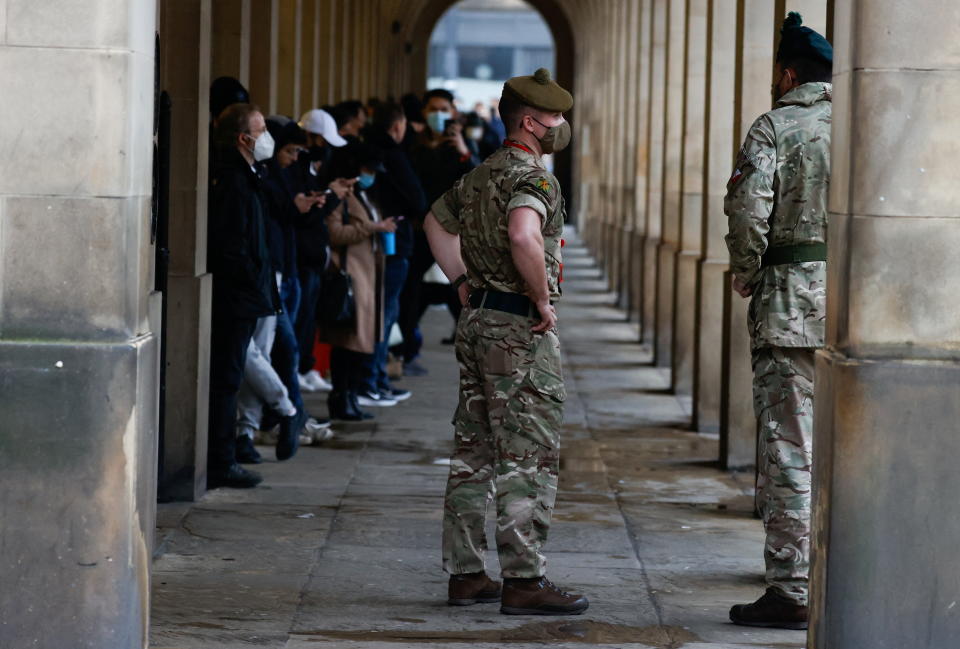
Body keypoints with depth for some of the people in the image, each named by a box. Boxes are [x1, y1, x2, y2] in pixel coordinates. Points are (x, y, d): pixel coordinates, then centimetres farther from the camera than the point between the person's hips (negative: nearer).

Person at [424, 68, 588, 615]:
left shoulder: (480, 175, 15)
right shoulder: (533, 176, -15)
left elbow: (437, 221, 30)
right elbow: (522, 235, -34)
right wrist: (543, 299, -21)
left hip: (478, 323, 9)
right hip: (522, 330, -9)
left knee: (475, 453, 11)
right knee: (528, 457, -7)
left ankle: (466, 573, 15)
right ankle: (525, 580, -7)